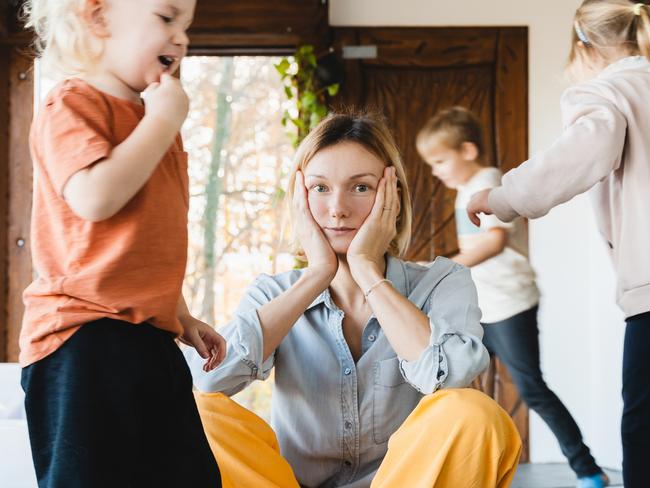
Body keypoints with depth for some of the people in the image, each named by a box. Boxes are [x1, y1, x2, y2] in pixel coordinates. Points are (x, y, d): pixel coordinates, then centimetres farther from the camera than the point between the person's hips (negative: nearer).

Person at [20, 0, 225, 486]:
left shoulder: (152, 122, 19)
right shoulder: (74, 105, -9)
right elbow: (95, 197, -28)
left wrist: (181, 317, 23)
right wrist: (163, 122, -17)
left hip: (151, 339, 9)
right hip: (86, 340, -9)